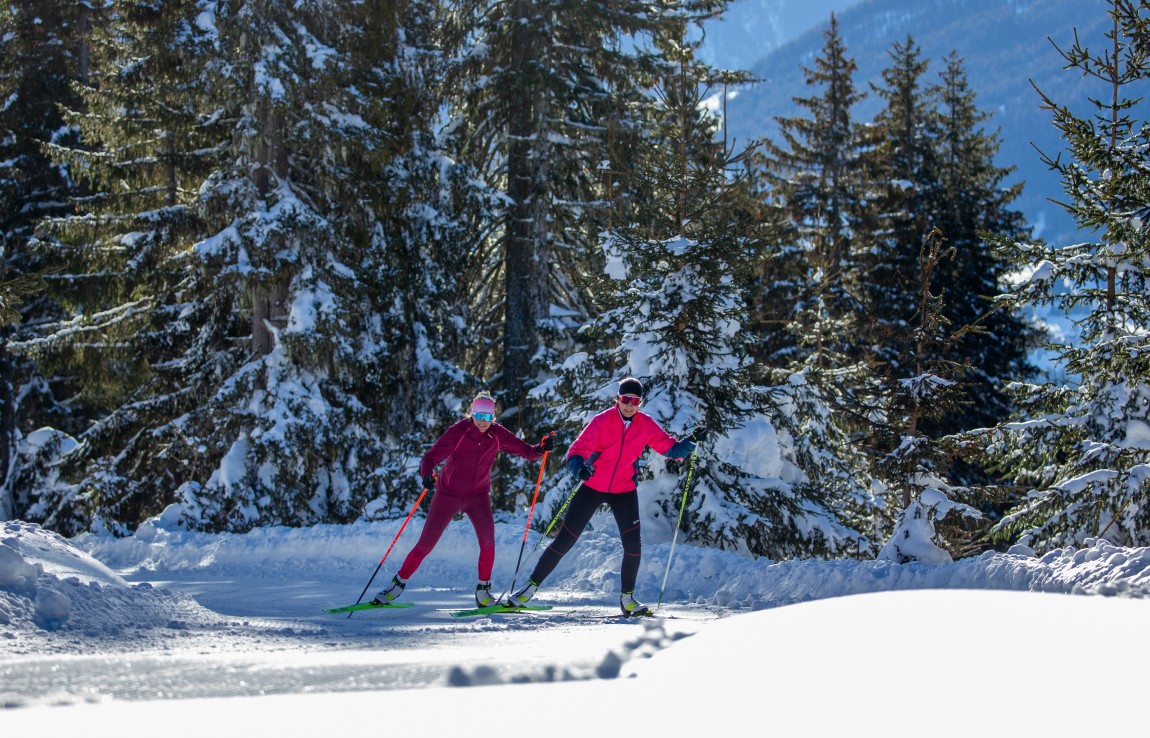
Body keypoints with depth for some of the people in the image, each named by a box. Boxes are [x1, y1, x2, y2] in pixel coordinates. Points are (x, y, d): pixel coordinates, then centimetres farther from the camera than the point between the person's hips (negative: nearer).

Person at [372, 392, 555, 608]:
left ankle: (483, 589, -4)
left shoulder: (498, 435, -9)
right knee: (426, 544, -2)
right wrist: (427, 476, -43)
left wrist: (541, 448, -26)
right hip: (448, 494, -2)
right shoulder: (458, 431, -18)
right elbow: (431, 457, -22)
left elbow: (526, 451, -4)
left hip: (478, 495, 2)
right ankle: (398, 583, 16)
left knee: (487, 539, -20)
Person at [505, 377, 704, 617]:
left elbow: (670, 448, -2)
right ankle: (531, 586, 7)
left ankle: (627, 598, 10)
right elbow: (578, 449, -23)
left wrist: (690, 442, -22)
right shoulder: (602, 421, -16)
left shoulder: (647, 425, -6)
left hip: (624, 491, 2)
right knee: (565, 540, -3)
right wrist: (579, 468, -44)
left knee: (633, 544, -8)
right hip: (592, 487, -2)